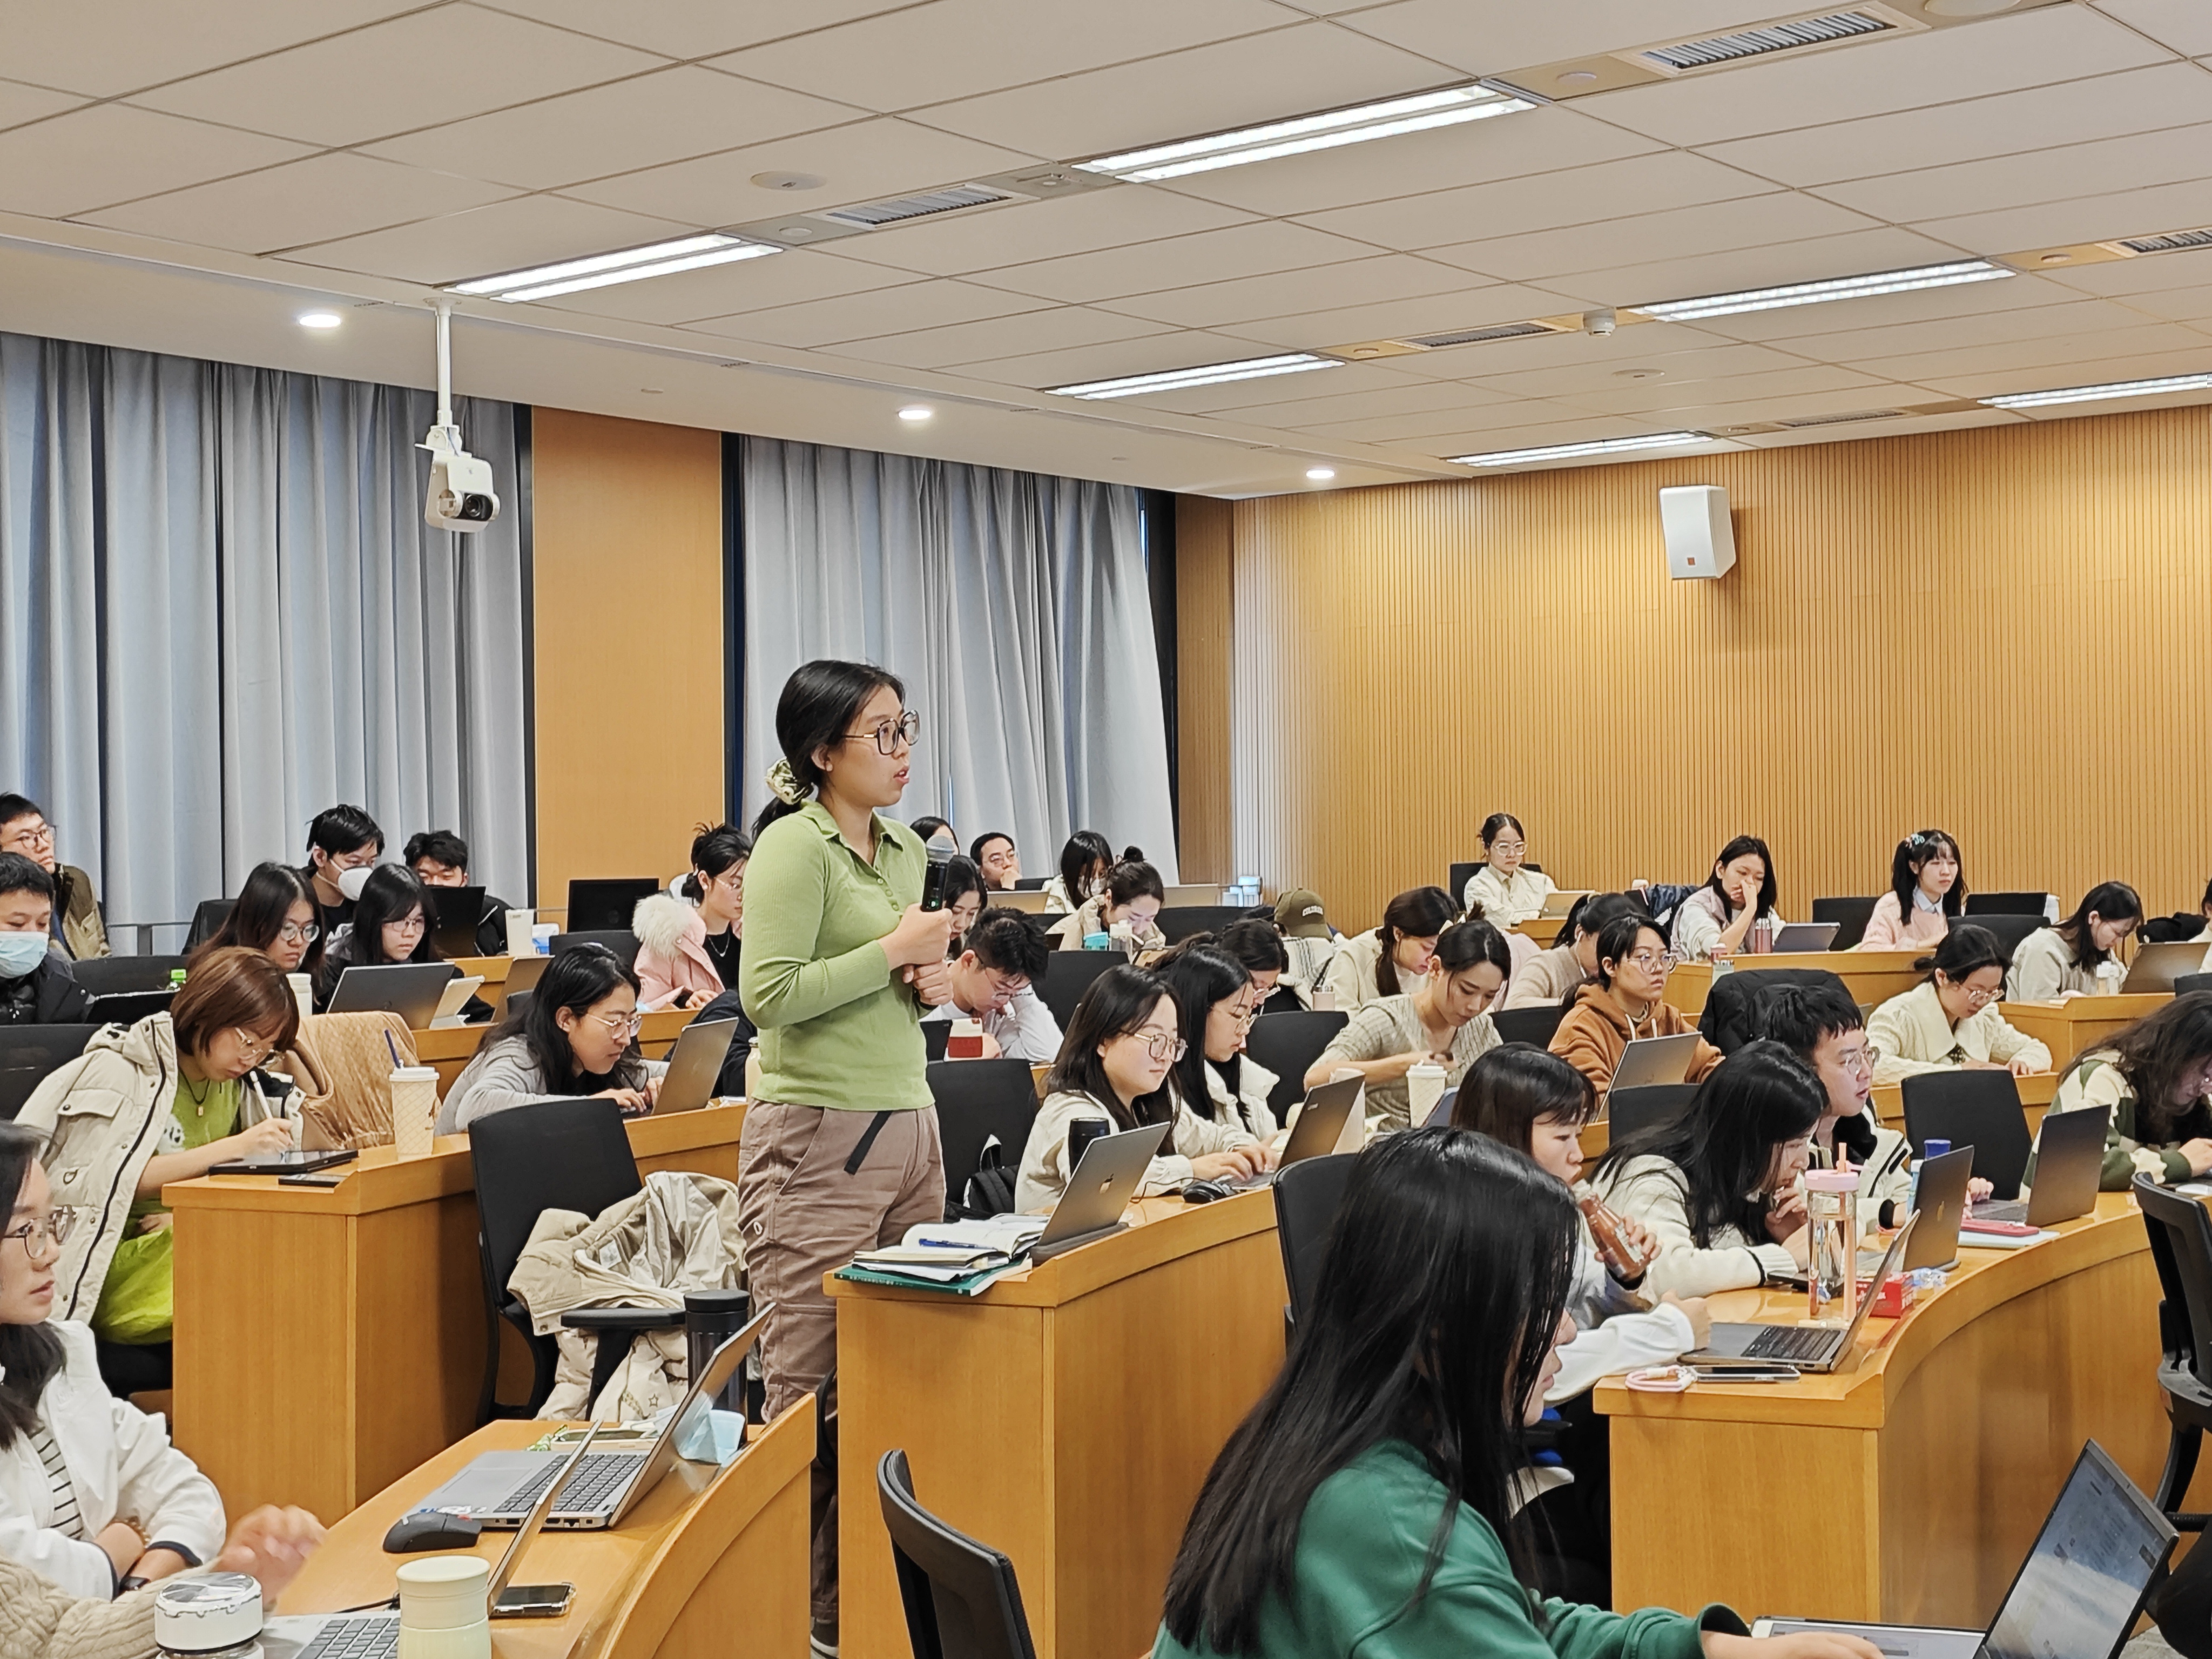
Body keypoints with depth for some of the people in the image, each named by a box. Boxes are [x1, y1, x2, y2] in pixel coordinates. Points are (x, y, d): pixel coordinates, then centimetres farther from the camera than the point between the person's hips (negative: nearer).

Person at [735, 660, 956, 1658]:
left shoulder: (906, 852, 15)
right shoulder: (794, 846, -10)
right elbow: (770, 995, -20)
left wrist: (926, 985, 5)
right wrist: (895, 951, -14)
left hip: (910, 1127, 8)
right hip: (817, 1139, -8)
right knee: (809, 1397, -4)